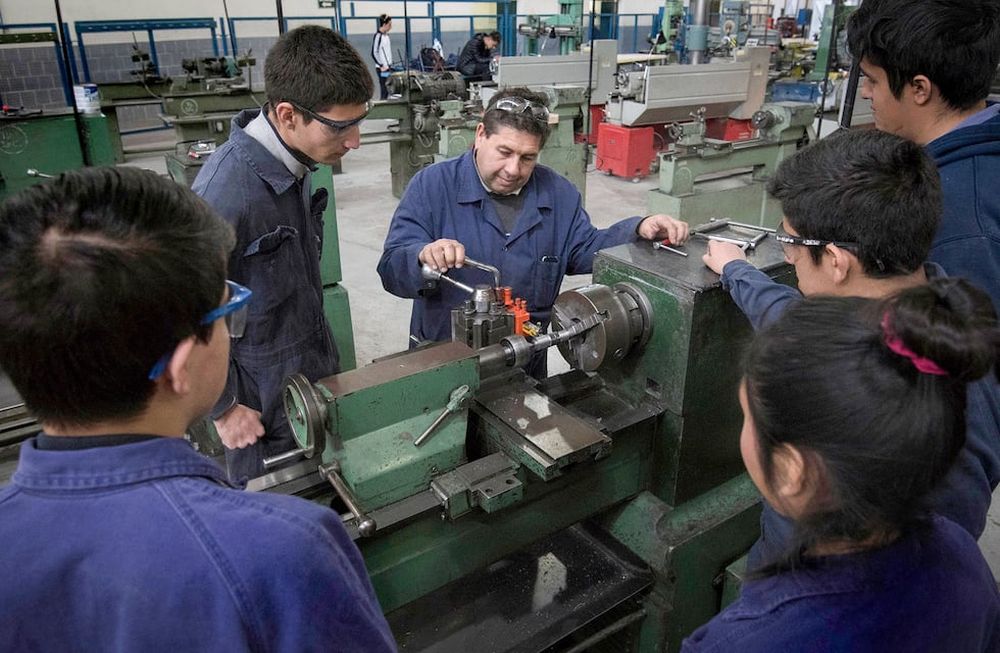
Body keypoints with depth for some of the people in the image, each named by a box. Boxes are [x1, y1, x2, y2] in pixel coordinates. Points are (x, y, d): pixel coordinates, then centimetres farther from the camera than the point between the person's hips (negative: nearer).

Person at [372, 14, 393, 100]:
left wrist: (390, 64, 15)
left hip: (388, 66, 8)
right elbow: (374, 53, -15)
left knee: (388, 90, 8)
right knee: (384, 90, -8)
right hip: (382, 68, -8)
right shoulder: (377, 35, -13)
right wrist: (381, 66, -17)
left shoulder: (386, 35, 12)